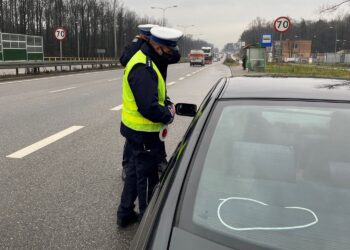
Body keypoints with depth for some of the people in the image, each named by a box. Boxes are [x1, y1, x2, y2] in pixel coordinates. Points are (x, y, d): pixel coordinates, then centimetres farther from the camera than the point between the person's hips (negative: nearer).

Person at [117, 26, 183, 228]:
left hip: (136, 129, 10)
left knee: (135, 171, 21)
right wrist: (169, 115, -14)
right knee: (148, 176, 6)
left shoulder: (147, 61, 8)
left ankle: (125, 213, 36)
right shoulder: (143, 69, -26)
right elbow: (149, 108, -33)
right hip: (144, 133, -10)